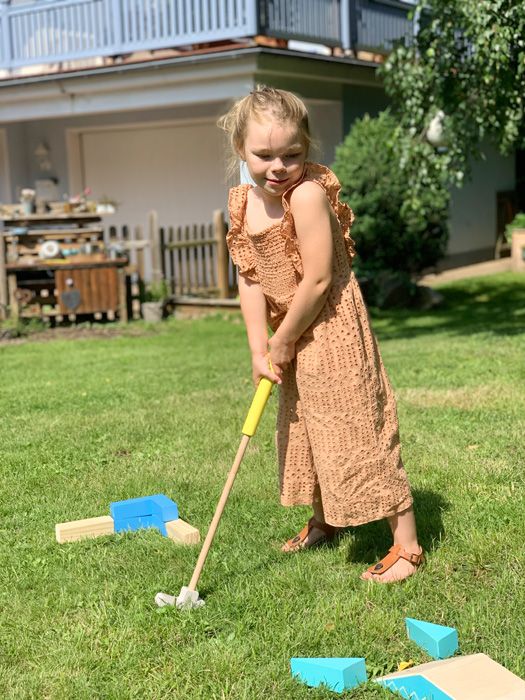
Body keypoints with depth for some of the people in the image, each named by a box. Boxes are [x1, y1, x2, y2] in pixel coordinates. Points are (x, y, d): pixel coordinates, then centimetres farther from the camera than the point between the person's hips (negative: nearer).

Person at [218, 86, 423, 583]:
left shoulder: (308, 194, -24)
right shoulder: (242, 202, -1)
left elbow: (317, 281, -24)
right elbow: (249, 280, 0)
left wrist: (282, 342, -13)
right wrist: (260, 350, -6)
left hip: (332, 332, -8)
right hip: (294, 340, 8)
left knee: (357, 432, -4)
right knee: (301, 431, 21)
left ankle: (406, 545, 9)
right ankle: (323, 521, 43)